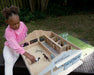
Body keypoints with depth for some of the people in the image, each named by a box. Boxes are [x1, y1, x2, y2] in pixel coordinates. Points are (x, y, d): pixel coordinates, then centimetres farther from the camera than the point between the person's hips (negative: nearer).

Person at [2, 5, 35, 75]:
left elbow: (25, 34, 10)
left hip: (21, 46, 5)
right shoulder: (8, 32, -32)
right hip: (10, 48, -5)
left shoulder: (22, 24, -14)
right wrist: (27, 54, -55)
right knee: (9, 62, -26)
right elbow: (15, 46, -44)